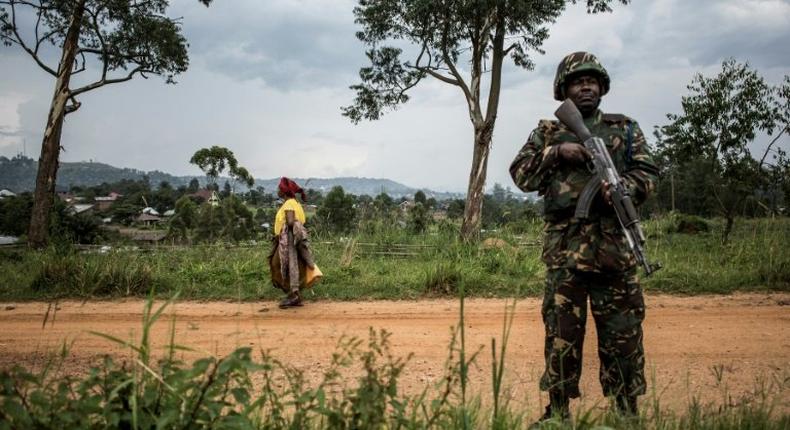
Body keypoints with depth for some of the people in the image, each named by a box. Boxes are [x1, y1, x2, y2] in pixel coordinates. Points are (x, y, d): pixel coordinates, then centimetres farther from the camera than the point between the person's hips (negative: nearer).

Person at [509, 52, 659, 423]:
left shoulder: (625, 129, 13)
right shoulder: (547, 133, 13)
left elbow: (647, 175, 5)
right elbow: (521, 175, 6)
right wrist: (556, 152, -8)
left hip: (614, 244, 0)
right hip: (563, 247, 0)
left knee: (622, 331, 3)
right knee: (561, 329, 5)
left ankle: (626, 412, 13)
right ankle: (558, 412, 15)